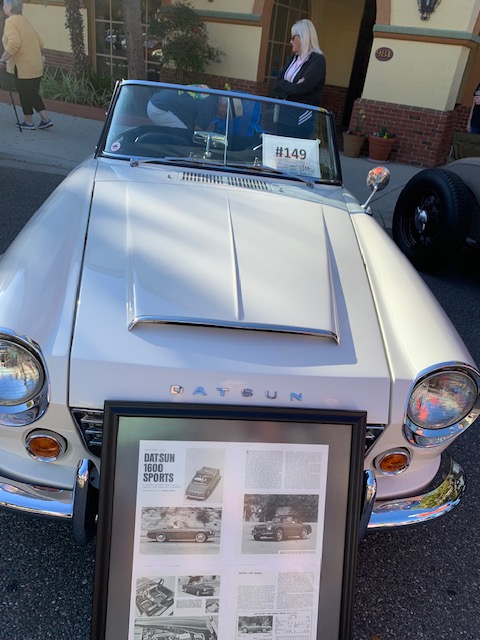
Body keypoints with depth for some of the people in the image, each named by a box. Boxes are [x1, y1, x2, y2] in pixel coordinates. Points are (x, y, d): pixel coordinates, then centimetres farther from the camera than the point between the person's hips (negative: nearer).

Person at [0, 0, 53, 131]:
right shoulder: (24, 20, 15)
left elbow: (14, 43, -25)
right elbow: (40, 43, 16)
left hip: (23, 67, -8)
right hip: (35, 66, 8)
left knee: (24, 95, 5)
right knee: (32, 93, 17)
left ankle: (29, 123, 14)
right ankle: (46, 120, 13)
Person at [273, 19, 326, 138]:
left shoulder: (317, 60, -9)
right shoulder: (294, 58, 13)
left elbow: (301, 88, -20)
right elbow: (277, 85, 7)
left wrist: (283, 85, -4)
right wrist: (291, 87, -12)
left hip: (303, 118, -7)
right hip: (284, 112, 7)